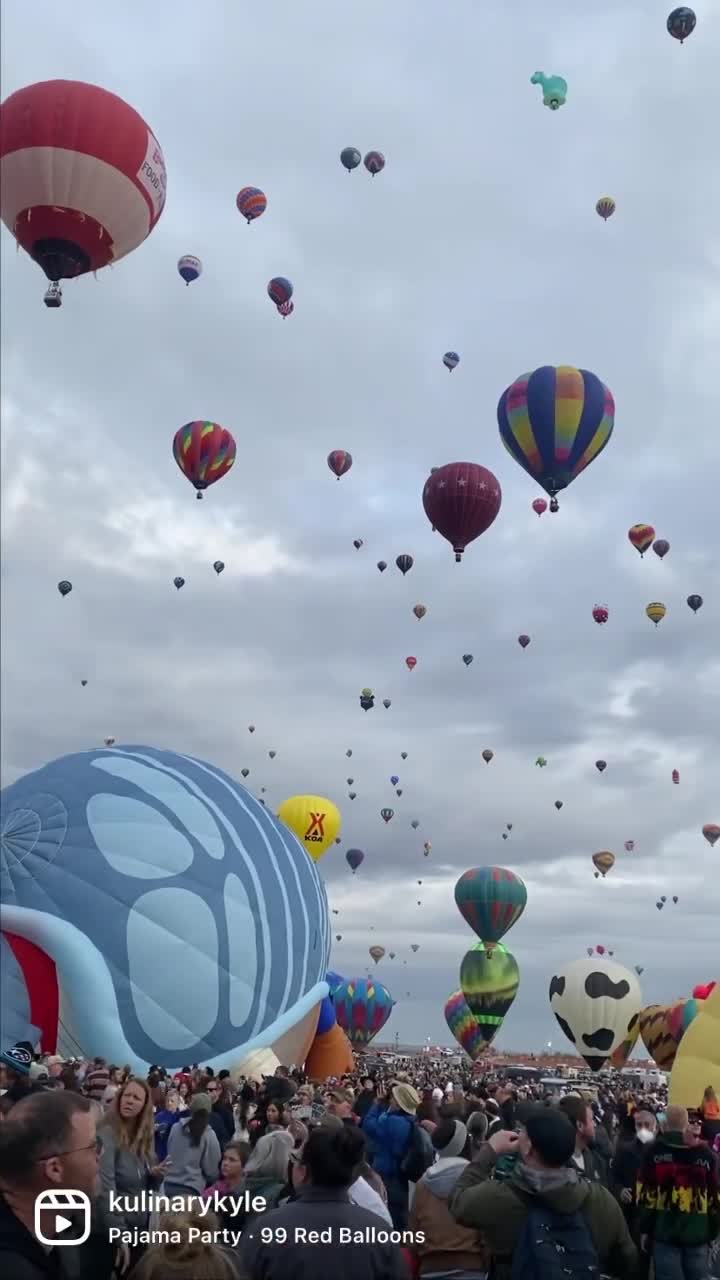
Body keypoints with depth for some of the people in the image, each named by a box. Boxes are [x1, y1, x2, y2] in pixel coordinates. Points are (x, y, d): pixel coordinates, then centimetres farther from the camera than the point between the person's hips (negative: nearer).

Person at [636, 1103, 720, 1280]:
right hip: (698, 1233, 2)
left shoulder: (655, 1151, -2)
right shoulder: (705, 1153, 1)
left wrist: (644, 1229, 4)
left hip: (664, 1232, -2)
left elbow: (645, 1195, -3)